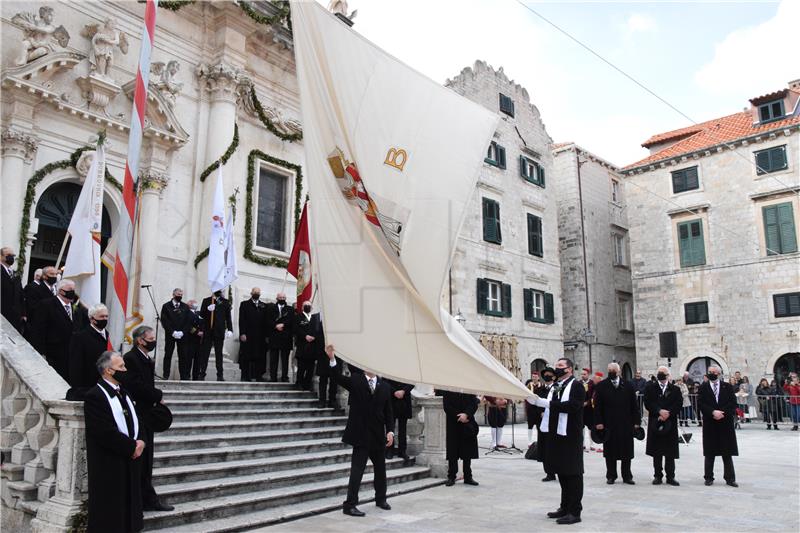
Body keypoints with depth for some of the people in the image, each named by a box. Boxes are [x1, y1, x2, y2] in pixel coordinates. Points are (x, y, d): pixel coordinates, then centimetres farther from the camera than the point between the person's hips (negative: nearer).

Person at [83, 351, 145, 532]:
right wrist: (132, 447, -14)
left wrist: (140, 442, -4)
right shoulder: (94, 396, -15)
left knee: (129, 512, 16)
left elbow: (135, 421, 15)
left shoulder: (124, 392, 13)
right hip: (108, 466, -8)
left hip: (130, 462, 8)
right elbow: (105, 432, -21)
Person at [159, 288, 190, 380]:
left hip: (182, 335, 2)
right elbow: (164, 321, -4)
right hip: (170, 335, -2)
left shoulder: (185, 307, 9)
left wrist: (182, 332, -8)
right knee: (168, 355, 1)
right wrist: (173, 332, -12)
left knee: (183, 355, 0)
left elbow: (188, 321, 5)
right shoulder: (166, 306, 3)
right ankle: (166, 375, 5)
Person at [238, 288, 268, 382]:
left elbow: (265, 321, 9)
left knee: (260, 357, 0)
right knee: (246, 357, 0)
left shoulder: (264, 306, 14)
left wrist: (266, 335, 2)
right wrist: (242, 333, -9)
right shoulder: (244, 304, 8)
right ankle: (245, 376, 5)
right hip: (247, 335, -2)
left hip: (260, 336, 2)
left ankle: (259, 376, 5)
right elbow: (242, 320, 0)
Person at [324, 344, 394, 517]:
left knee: (380, 469, 18)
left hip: (378, 436, 5)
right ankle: (350, 505, 2)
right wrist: (332, 359, -38)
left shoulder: (385, 386, 5)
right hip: (361, 435, -4)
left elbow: (388, 412, 7)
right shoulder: (355, 381, -4)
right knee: (357, 470, -6)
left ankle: (381, 499, 36)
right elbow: (339, 378, -23)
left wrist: (390, 431, -5)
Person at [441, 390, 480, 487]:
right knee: (453, 451, 1)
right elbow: (446, 406, -6)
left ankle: (468, 477, 15)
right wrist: (458, 417, -14)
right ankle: (451, 477, 10)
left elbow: (474, 403, -1)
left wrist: (466, 414, -17)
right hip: (453, 423, -2)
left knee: (468, 450, 6)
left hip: (468, 422, 2)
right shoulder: (447, 389, -1)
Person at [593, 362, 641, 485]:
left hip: (626, 424, 1)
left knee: (627, 452, 7)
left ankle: (627, 476, 18)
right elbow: (597, 406, -1)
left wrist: (636, 421, 0)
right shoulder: (601, 386, 1)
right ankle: (611, 476, 17)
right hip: (608, 425, -1)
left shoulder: (628, 386, 5)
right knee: (610, 452, 7)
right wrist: (598, 422, -8)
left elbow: (634, 405, 5)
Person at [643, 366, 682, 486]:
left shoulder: (675, 389, 7)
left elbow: (678, 405, -3)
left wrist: (667, 414, -14)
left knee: (670, 452, 3)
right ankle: (657, 476, 13)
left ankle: (670, 476, 12)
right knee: (656, 452, 5)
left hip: (670, 424, 0)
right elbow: (648, 404, -5)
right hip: (655, 423, 0)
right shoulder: (650, 388, 6)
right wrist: (659, 411, -17)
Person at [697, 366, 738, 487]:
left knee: (727, 453, 4)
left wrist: (722, 412, -13)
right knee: (709, 453, 5)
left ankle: (730, 478, 11)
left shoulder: (727, 387, 6)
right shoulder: (703, 387, 4)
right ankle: (709, 477, 13)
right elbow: (700, 403, -3)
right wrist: (713, 412, -16)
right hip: (709, 423, 0)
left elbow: (733, 403, -1)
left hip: (725, 423, 0)